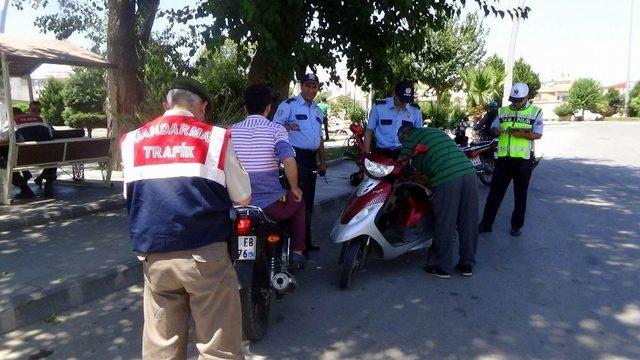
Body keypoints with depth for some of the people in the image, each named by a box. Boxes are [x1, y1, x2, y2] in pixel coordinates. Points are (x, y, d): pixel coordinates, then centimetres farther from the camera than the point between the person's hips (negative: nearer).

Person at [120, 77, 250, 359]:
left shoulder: (131, 141, 6)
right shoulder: (216, 138, -4)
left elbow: (129, 197, 16)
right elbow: (243, 199, 1)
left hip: (154, 257, 4)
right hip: (205, 255, -3)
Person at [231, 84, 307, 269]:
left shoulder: (232, 131, 3)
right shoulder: (275, 129, -9)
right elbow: (289, 160, -24)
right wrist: (294, 188, -7)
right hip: (270, 204, -3)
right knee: (298, 201, 28)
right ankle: (297, 252, 24)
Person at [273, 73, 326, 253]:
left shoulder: (318, 110, 19)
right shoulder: (288, 105, -4)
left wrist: (322, 161, 20)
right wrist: (286, 127, -33)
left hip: (311, 159, 8)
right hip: (295, 157, -8)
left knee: (308, 201, 12)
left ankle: (306, 241, 21)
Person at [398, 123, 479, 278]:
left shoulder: (410, 137, 10)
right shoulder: (436, 131, 28)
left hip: (446, 178, -7)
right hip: (469, 171, 7)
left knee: (444, 223, 5)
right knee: (468, 222, 14)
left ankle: (441, 266, 17)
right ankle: (467, 264, 26)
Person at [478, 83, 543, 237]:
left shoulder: (535, 111, 1)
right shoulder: (503, 111, 11)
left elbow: (538, 134, -6)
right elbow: (494, 128, 12)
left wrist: (523, 134, -24)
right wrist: (498, 130, -12)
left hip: (523, 159, -2)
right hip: (503, 157, 3)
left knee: (520, 194, 8)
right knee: (495, 192, 4)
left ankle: (517, 225, 21)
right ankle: (486, 223, 11)